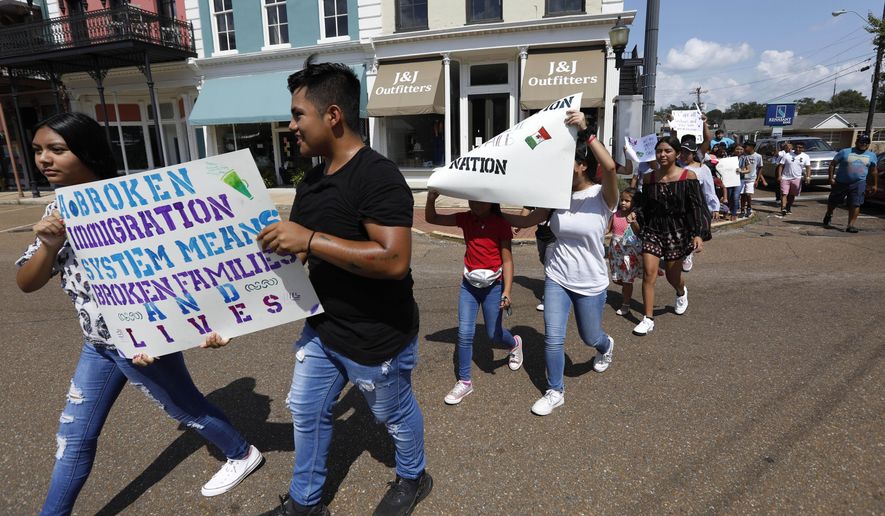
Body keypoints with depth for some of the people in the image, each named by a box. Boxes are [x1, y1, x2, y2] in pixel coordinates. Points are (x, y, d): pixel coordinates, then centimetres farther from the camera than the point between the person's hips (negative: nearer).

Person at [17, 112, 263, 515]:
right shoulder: (59, 210, 4)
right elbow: (26, 284, 2)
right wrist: (48, 243, -18)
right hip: (98, 344, 7)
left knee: (186, 409, 14)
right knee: (74, 435, 17)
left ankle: (242, 455, 38)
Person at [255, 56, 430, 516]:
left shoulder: (377, 176, -24)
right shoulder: (313, 180, 5)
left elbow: (394, 259, -34)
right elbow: (298, 250, 16)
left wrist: (309, 240, -33)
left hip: (378, 336, -8)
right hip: (323, 328, 8)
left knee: (395, 415, 17)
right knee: (307, 412, 20)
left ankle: (413, 479, 47)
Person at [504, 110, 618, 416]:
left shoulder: (602, 196, -14)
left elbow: (610, 167, -37)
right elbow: (525, 221, 4)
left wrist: (585, 130, -37)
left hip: (590, 283, -3)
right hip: (557, 278, 3)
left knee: (590, 337, 17)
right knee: (553, 338, 0)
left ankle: (606, 347, 57)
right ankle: (555, 392, 21)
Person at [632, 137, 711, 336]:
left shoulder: (688, 176, -7)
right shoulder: (650, 178, 2)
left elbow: (697, 207, -10)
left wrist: (699, 234, -19)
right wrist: (642, 229, 13)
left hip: (677, 231, -2)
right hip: (652, 230, 2)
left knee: (673, 276, 11)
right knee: (648, 274, -8)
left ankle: (681, 292, 50)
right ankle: (648, 319, 2)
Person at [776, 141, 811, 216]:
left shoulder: (805, 157, 4)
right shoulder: (787, 155, -1)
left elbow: (808, 167, 0)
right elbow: (781, 166, -1)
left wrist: (808, 177, -13)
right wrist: (779, 175, -12)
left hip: (797, 179, 3)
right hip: (785, 178, -3)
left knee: (792, 195, 13)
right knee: (784, 194, -15)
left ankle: (788, 208, 28)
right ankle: (783, 209, -26)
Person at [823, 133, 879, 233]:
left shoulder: (871, 156, 11)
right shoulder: (845, 152, 0)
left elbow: (873, 171, 19)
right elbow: (832, 164, 1)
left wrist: (875, 185, 17)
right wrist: (831, 178, -8)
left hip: (859, 184, 1)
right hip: (841, 183, -1)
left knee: (855, 204, -9)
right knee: (833, 202, 11)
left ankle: (851, 225, -5)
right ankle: (828, 215, 40)